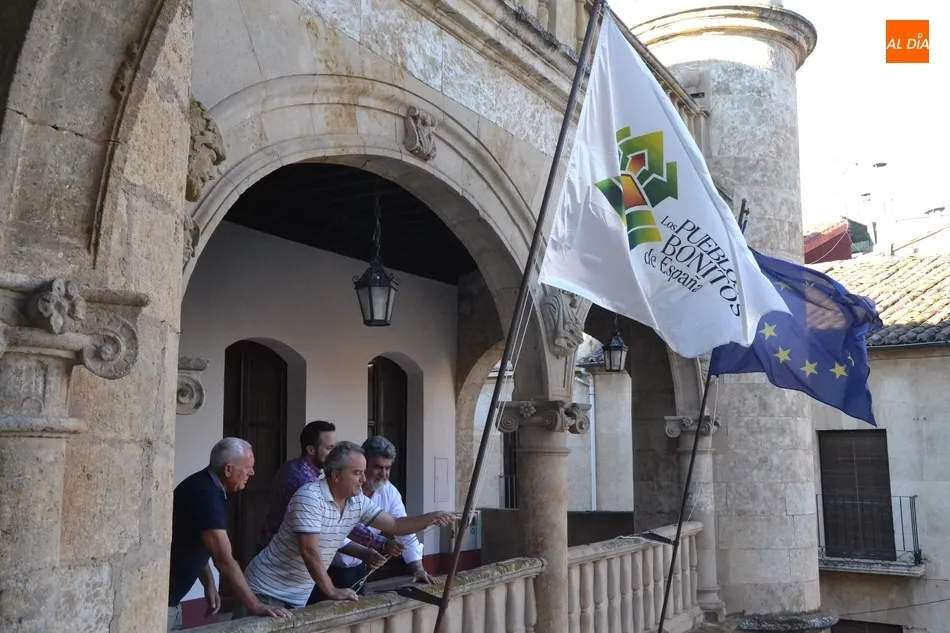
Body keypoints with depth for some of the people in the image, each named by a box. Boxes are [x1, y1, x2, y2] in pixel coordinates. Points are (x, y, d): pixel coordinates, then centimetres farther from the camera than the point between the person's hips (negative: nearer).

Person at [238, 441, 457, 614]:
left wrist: (430, 518, -13)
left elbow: (395, 525, 2)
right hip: (269, 590, -7)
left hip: (299, 595, 7)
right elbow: (309, 550, -27)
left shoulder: (358, 502, 0)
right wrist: (331, 591, -22)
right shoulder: (310, 497, -24)